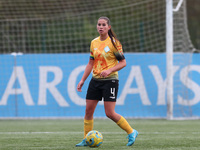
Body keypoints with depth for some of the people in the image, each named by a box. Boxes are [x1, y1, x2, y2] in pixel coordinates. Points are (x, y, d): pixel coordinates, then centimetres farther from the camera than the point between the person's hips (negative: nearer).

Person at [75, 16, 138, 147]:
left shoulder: (114, 42, -8)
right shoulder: (94, 42, 9)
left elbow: (123, 63, -8)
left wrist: (109, 70, -22)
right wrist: (82, 80, 12)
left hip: (110, 80, -6)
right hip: (95, 80, 6)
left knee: (110, 113, -11)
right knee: (88, 110, 2)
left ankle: (131, 132, 6)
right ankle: (86, 139, 12)